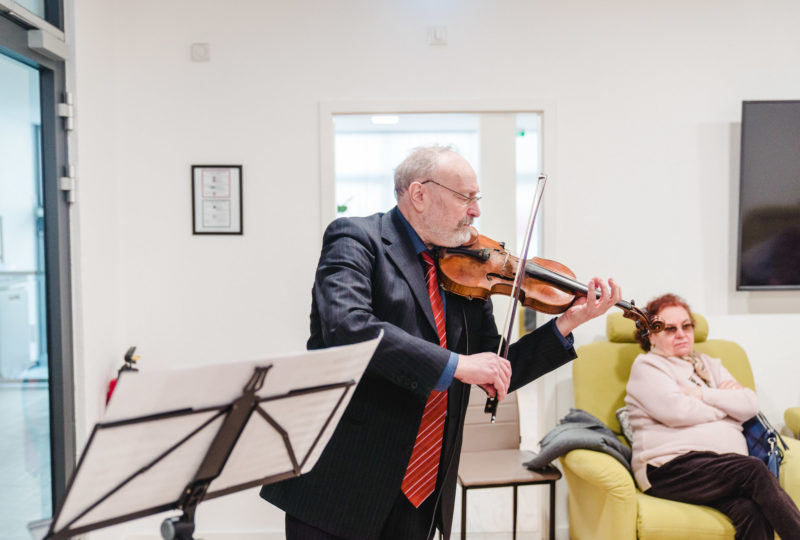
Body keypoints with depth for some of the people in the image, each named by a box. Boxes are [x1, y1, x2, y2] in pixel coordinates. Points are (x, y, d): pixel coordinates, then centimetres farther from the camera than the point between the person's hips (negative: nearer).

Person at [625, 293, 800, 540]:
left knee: (752, 510, -29)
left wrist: (702, 394, -2)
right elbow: (677, 412, -10)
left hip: (727, 467, 5)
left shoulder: (710, 364, 26)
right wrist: (726, 401, 7)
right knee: (754, 470, -30)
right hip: (671, 467, -5)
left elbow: (750, 405, 12)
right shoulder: (647, 365, 7)